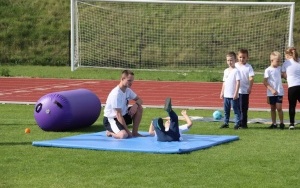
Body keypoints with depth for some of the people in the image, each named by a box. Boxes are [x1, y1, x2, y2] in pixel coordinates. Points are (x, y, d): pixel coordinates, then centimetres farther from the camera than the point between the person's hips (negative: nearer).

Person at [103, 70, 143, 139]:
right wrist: (127, 130, -24)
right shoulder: (116, 94, -26)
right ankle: (110, 132, 0)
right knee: (124, 135, -33)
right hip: (111, 118, -9)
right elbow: (118, 115, -26)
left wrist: (136, 105, -15)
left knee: (139, 108, -4)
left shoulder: (128, 90, 1)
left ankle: (134, 132, 4)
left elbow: (139, 100, 12)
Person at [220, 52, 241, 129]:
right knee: (226, 110, 12)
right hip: (226, 95, 7)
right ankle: (226, 123, 19)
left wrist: (236, 93, -17)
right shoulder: (226, 71, 12)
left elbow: (238, 82, -12)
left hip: (233, 96, -7)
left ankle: (237, 123, 3)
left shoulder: (236, 71, -8)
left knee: (236, 110, -1)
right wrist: (222, 92, 15)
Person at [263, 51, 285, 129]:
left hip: (279, 92, 2)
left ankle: (281, 123, 4)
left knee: (279, 108, -6)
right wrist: (272, 89, -17)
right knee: (273, 108, 7)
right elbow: (265, 82, -10)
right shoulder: (268, 70, -8)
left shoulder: (279, 68, 6)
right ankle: (274, 123, 15)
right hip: (271, 93, -2)